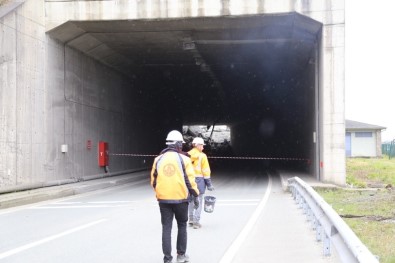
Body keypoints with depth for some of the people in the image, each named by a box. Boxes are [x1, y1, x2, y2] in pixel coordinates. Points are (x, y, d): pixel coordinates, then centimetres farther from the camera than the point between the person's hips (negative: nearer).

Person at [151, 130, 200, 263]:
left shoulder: (158, 159, 4)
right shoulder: (184, 159, -6)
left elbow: (153, 180, 9)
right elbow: (190, 180, -7)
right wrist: (195, 196, 3)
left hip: (163, 199, 2)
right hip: (180, 198, -2)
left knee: (166, 228, 6)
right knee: (182, 226, 16)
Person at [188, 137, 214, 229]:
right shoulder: (202, 156, -7)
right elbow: (206, 170, -8)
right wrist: (209, 183, -3)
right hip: (199, 179, -4)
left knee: (191, 200, 14)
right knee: (198, 201, 0)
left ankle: (191, 220, 20)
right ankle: (196, 222, -2)